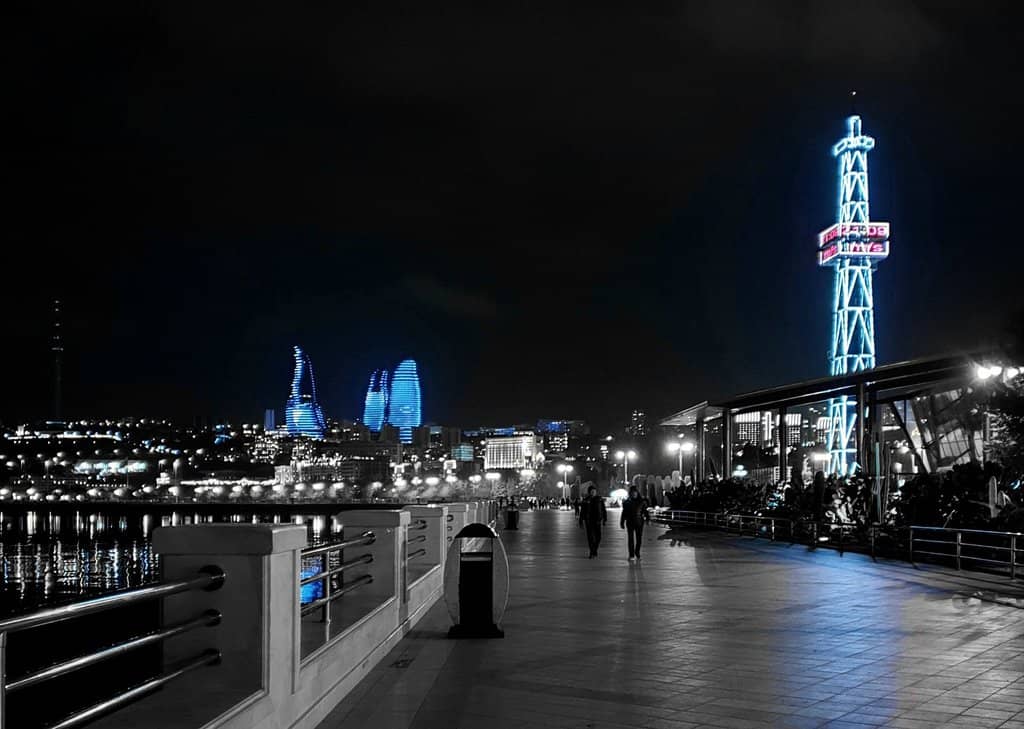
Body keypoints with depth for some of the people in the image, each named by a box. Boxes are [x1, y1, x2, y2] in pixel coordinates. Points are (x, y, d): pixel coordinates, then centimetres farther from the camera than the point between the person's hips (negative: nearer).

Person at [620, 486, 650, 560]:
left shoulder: (642, 501, 1)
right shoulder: (627, 502, 3)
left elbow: (646, 511, 1)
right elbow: (624, 513, 6)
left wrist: (648, 519, -11)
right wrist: (622, 523, 5)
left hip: (639, 522, 0)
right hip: (630, 523, 0)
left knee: (639, 539, 2)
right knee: (631, 539, 2)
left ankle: (637, 553, 19)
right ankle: (631, 555, 8)